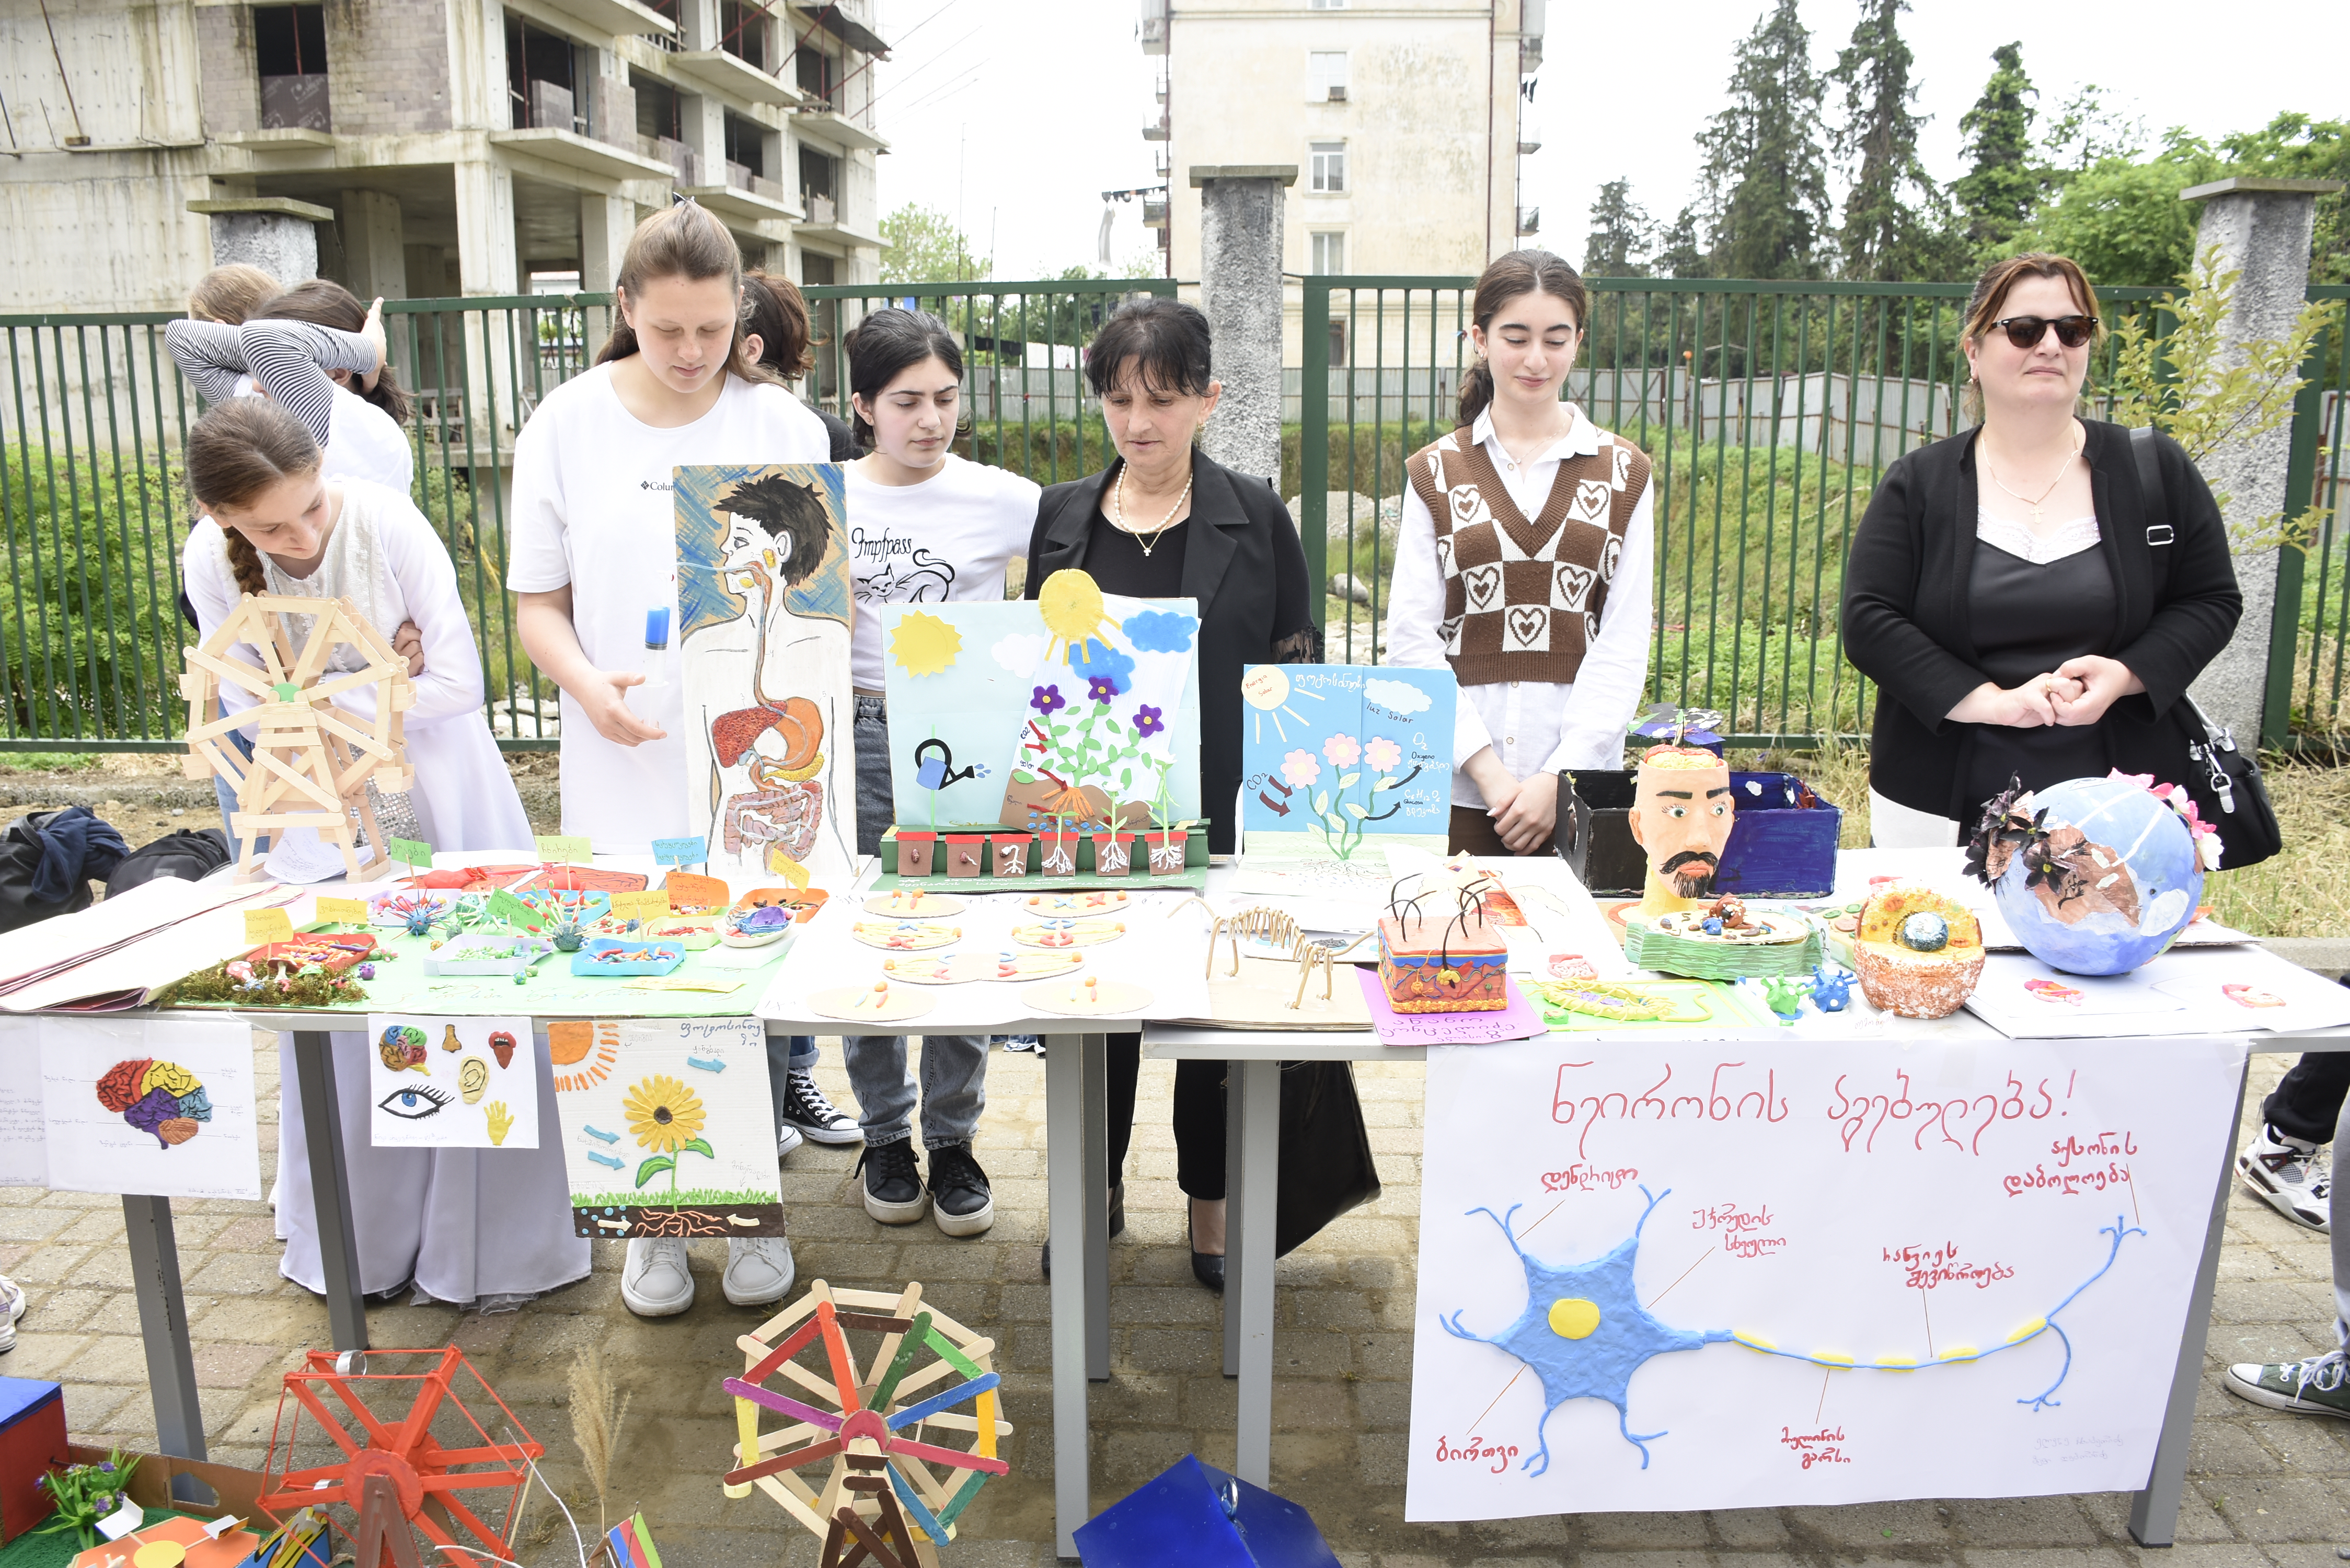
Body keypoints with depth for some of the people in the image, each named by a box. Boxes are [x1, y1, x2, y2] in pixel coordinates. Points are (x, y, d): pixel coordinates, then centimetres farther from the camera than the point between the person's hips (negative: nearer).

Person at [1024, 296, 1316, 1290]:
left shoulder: (1257, 519, -1)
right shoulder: (1060, 516, 6)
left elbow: (1298, 673, 1)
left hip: (1220, 814, -2)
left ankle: (1212, 1210, 28)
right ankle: (1097, 1190, 33)